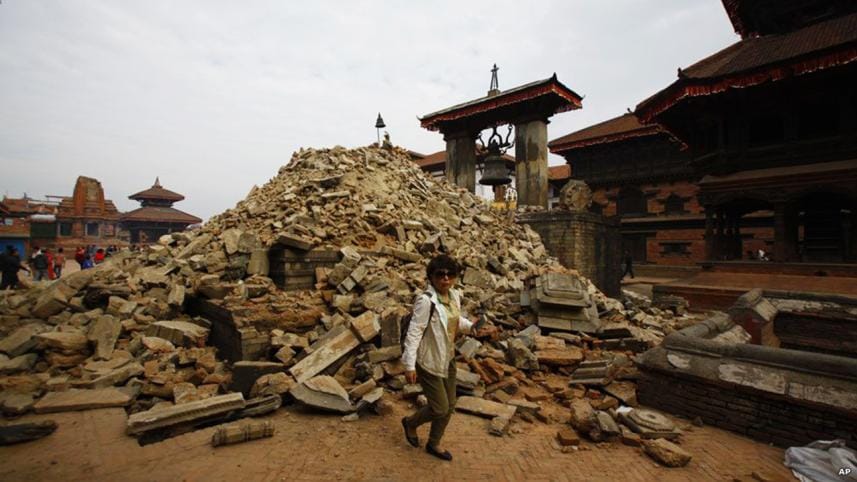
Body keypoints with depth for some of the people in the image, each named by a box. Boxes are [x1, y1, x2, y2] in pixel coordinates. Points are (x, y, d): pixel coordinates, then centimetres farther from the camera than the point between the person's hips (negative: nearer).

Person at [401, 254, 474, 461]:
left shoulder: (455, 296, -1)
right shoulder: (426, 300, -25)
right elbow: (414, 332, -22)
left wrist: (471, 325, -3)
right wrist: (409, 365, -21)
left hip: (447, 359, 8)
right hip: (428, 361, -7)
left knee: (449, 407, 16)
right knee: (440, 409, 2)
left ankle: (434, 444, 40)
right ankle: (410, 422, 33)